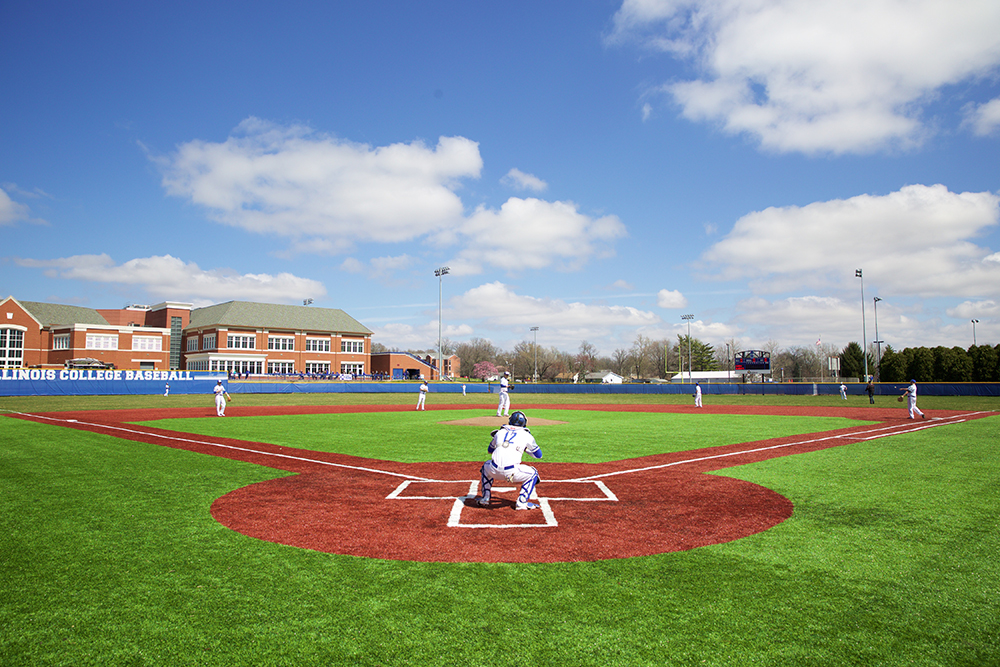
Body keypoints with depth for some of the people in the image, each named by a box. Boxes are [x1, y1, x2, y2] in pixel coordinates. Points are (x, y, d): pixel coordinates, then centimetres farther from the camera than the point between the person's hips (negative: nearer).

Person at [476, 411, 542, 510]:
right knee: (533, 473, 25)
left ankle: (485, 498, 30)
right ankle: (521, 502, 14)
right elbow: (539, 455, 26)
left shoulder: (500, 432, 21)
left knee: (486, 467, 38)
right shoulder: (526, 435, 15)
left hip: (494, 471, 3)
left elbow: (490, 450, 37)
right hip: (512, 473, -3)